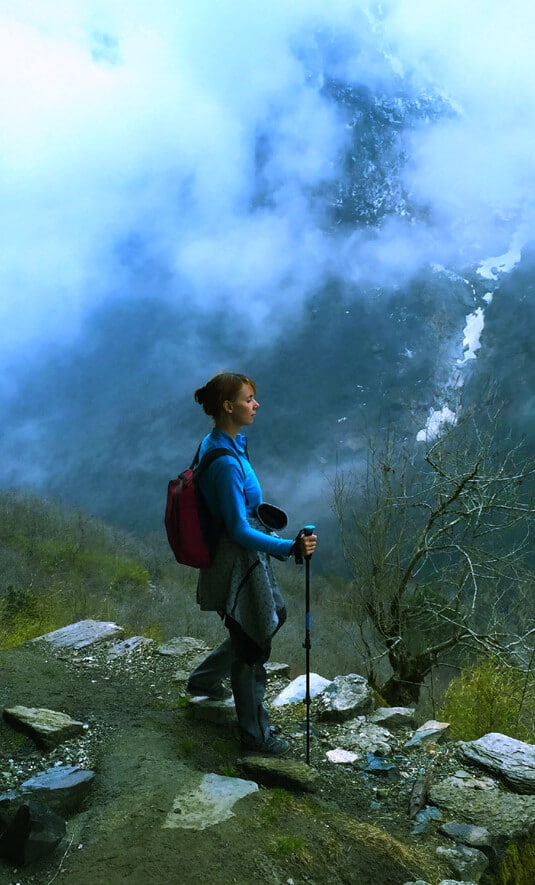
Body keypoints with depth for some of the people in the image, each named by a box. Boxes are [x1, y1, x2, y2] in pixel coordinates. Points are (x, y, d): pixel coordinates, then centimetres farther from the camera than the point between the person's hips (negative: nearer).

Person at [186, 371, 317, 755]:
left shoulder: (215, 443, 1)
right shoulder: (226, 463, -29)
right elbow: (240, 531, -29)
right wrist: (290, 548, -37)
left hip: (239, 555, 10)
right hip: (239, 561, -10)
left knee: (273, 616, 27)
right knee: (252, 645, 7)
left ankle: (204, 678, 43)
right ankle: (256, 734, 27)